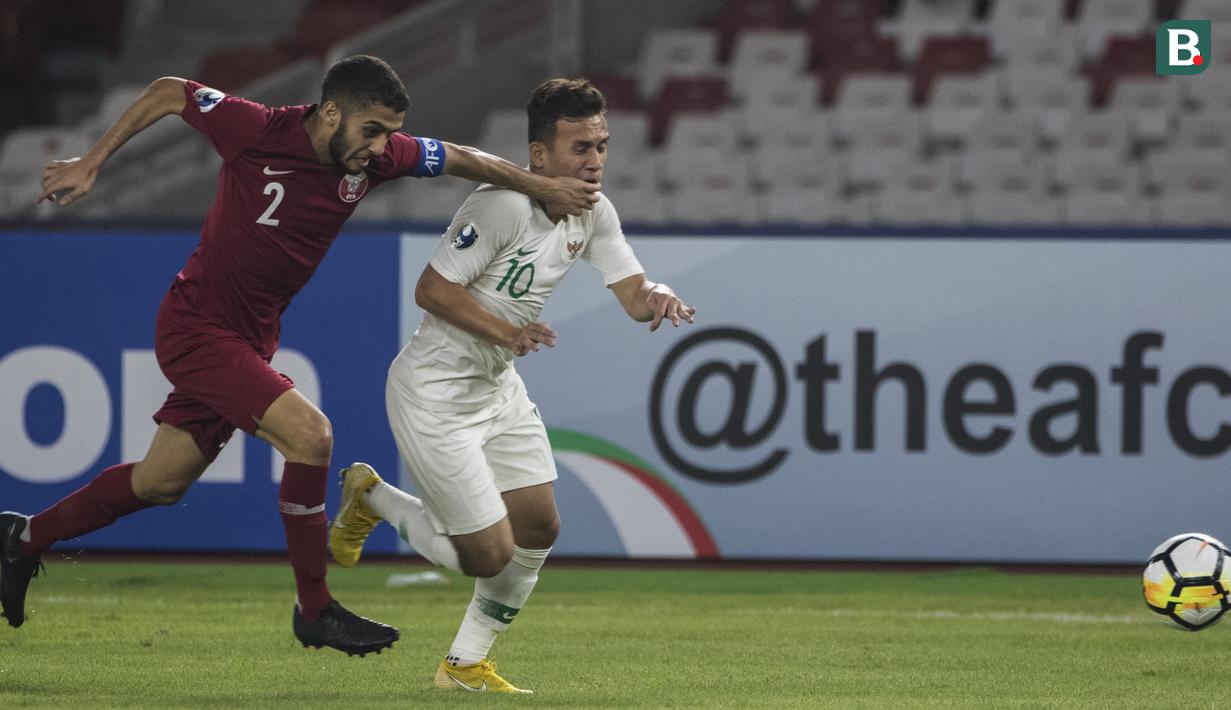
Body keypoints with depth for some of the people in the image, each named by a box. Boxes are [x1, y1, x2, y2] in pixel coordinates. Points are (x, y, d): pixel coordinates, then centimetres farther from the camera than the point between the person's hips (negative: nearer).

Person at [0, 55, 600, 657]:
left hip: (251, 337, 7)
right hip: (196, 328, -7)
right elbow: (168, 92, -10)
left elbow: (461, 159, 7)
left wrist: (541, 188, 0)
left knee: (161, 483, 16)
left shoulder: (376, 157, -8)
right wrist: (89, 165, -8)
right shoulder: (258, 132, -23)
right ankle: (314, 611, -10)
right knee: (308, 433, -21)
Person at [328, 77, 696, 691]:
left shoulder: (594, 214, 0)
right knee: (488, 555, -8)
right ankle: (371, 497, 17)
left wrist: (657, 296, -20)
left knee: (538, 529, 6)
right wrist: (505, 331, -31)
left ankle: (466, 663, 24)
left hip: (498, 386, 9)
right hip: (434, 390, -9)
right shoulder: (504, 205, -26)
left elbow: (632, 294, 3)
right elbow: (431, 288, -23)